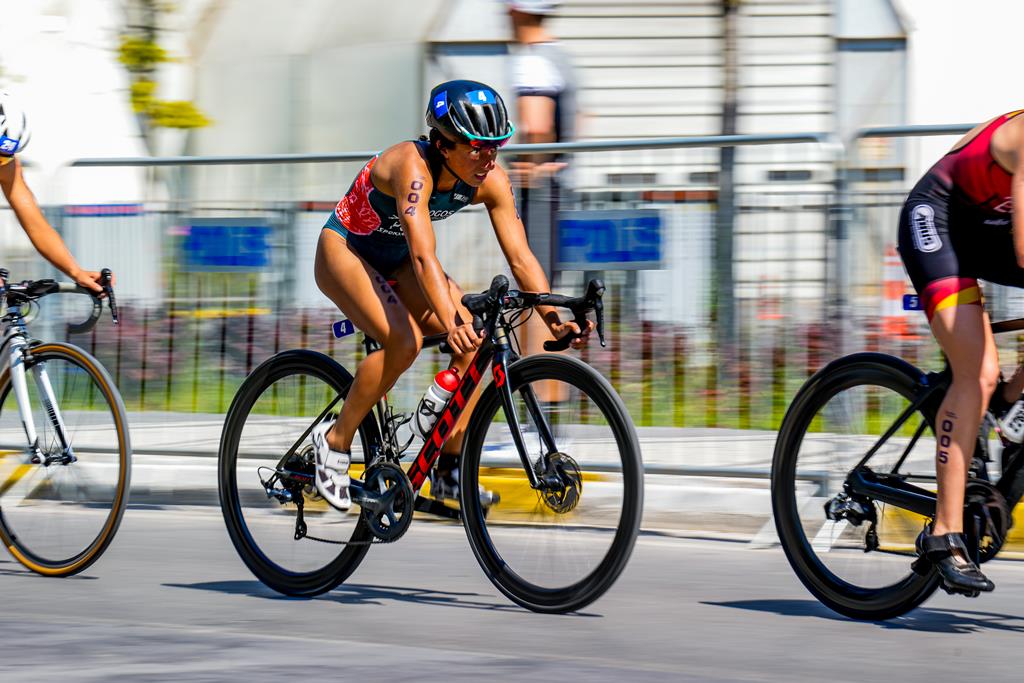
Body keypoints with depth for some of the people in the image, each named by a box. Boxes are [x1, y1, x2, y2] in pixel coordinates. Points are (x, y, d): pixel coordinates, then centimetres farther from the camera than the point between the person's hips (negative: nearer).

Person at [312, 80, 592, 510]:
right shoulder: (414, 166, -35)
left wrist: (554, 320, -32)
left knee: (476, 343, -13)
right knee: (404, 343, -30)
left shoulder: (491, 181, -17)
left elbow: (520, 258, -18)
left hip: (394, 262, 6)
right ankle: (335, 440, -10)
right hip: (344, 251, -6)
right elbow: (424, 257, -45)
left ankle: (447, 472, -2)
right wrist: (451, 325, -57)